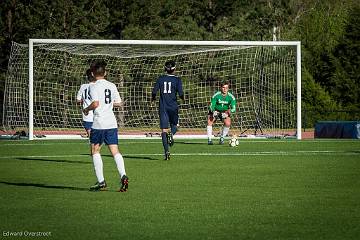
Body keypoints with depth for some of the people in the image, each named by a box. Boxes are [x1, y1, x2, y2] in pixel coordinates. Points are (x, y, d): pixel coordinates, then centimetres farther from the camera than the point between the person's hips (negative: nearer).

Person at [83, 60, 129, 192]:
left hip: (99, 124, -5)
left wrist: (87, 109, -1)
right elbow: (118, 103, 13)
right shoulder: (112, 86, 10)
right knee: (115, 151, 1)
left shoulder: (94, 86, -7)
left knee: (95, 151, 9)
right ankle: (123, 175, -21)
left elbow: (95, 103, -19)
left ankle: (101, 181, 3)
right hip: (112, 123, 5)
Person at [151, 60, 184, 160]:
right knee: (174, 125, 20)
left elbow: (154, 91, -3)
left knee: (164, 129, 1)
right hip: (173, 106, -1)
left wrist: (153, 99, 18)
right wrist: (182, 98, 12)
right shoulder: (177, 79, -3)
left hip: (163, 106, 1)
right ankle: (171, 133, -15)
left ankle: (166, 151, -8)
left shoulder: (161, 79, 3)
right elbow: (180, 93, -11)